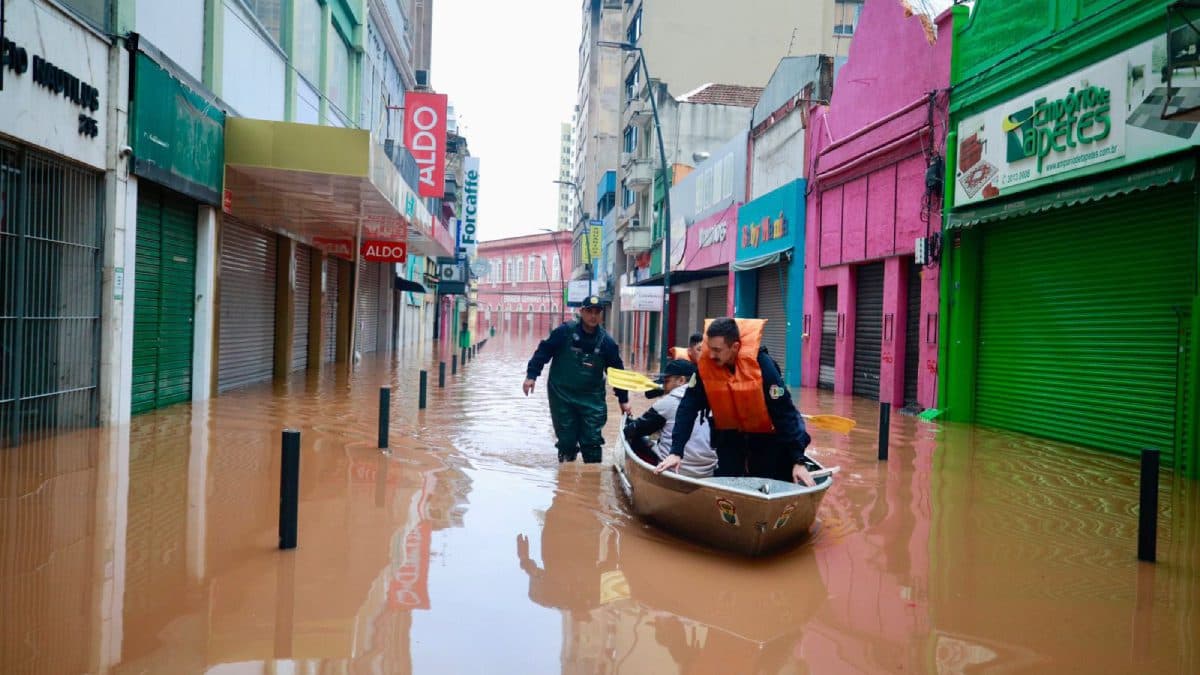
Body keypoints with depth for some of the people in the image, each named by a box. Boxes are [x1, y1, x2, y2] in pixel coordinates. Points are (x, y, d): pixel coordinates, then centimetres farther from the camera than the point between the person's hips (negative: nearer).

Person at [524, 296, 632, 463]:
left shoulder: (607, 342, -4)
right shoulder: (565, 331, -10)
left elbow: (617, 371, 6)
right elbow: (543, 351, -1)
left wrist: (623, 400, 9)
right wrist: (531, 375, -7)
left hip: (591, 399, 1)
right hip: (561, 395, -1)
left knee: (592, 441, 0)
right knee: (566, 440, 6)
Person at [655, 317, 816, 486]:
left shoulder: (762, 364, -30)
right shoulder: (705, 365, -20)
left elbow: (784, 413, -25)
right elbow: (688, 409, -17)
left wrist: (798, 460, -25)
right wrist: (676, 451, -25)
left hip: (767, 436, -3)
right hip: (729, 434, 3)